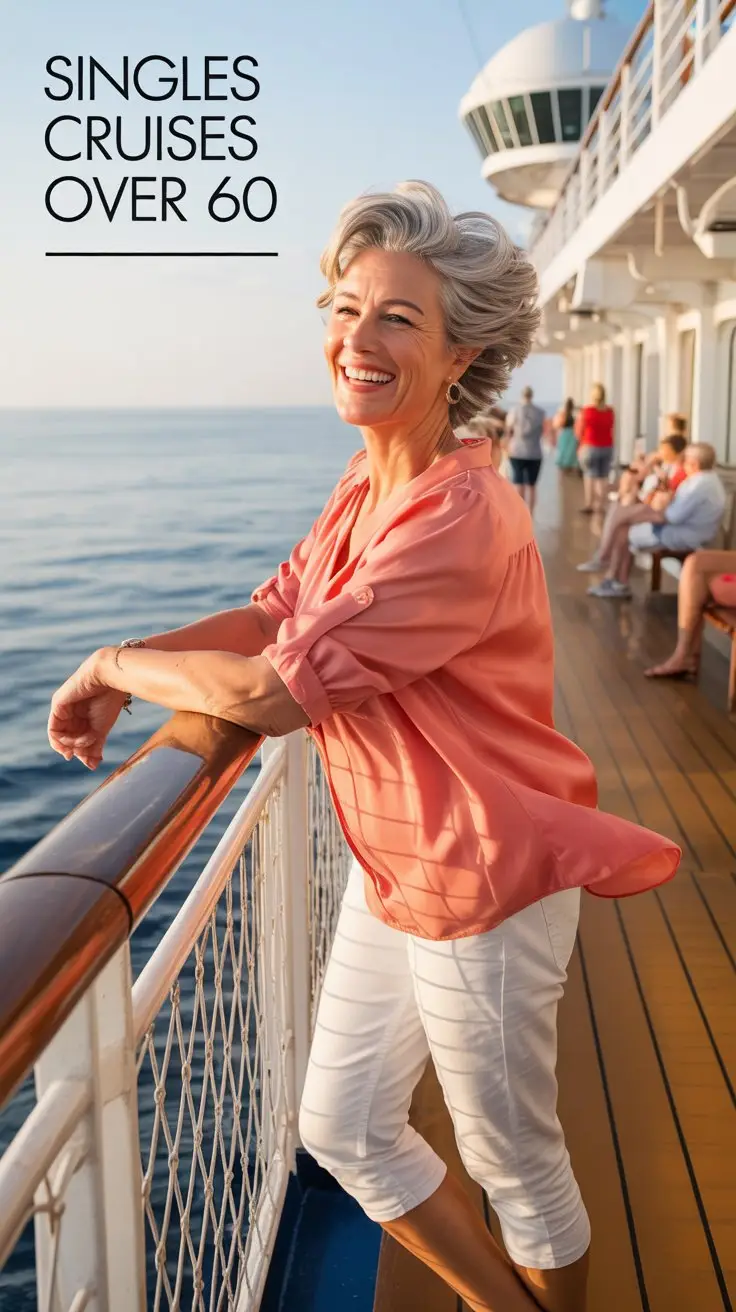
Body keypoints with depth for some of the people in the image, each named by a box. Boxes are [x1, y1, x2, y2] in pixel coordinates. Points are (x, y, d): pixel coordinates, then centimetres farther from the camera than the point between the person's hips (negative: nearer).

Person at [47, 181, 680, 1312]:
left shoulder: (463, 518, -28)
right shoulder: (366, 487, 3)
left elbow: (277, 690, -30)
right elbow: (276, 614, 7)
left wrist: (118, 663, -14)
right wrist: (128, 670, -8)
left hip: (480, 889, -9)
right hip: (387, 871, 9)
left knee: (514, 1162, 15)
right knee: (345, 1130, 21)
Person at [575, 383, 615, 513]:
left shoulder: (586, 411, -11)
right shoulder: (610, 411, 2)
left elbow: (579, 432, -3)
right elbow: (611, 430, 10)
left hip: (590, 447, -4)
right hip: (607, 447, 4)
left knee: (589, 477, 2)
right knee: (603, 477, 7)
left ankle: (589, 505, -1)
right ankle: (600, 505, 8)